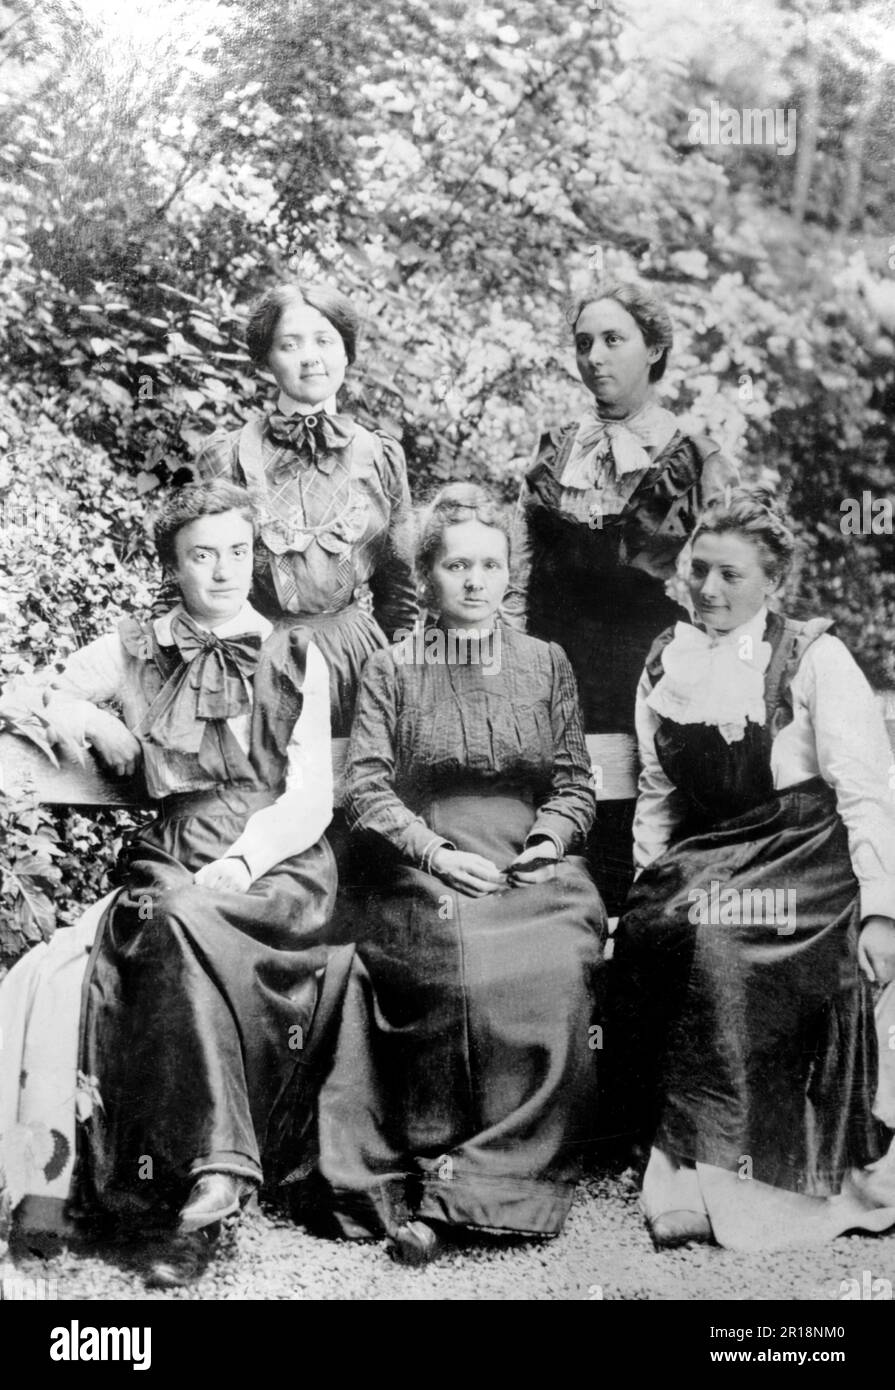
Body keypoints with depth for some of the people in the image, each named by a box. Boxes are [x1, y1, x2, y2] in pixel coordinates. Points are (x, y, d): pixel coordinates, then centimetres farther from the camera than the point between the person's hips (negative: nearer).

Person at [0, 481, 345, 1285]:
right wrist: (86, 718, 0)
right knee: (171, 926, -33)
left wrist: (234, 867, -15)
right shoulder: (134, 654, 14)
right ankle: (216, 1169, -31)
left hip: (279, 866, -2)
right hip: (172, 862, 2)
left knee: (178, 922, -33)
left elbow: (310, 801, 1)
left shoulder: (297, 658, 9)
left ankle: (195, 1189, -31)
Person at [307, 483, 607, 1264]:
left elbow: (574, 782, 16)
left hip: (533, 868, 2)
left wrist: (549, 842, -4)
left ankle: (453, 1191, -24)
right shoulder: (391, 672, 12)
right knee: (461, 970, -33)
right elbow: (368, 791, 3)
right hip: (426, 872, -1)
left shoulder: (546, 664, 18)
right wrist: (438, 853, -11)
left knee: (556, 972, -29)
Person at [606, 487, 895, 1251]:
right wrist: (648, 878, 8)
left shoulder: (814, 657, -4)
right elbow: (657, 790, 18)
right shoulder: (667, 660, 10)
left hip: (799, 858, -4)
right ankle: (689, 1179, -10)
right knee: (649, 940, -23)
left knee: (723, 951, -28)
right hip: (699, 858, 5)